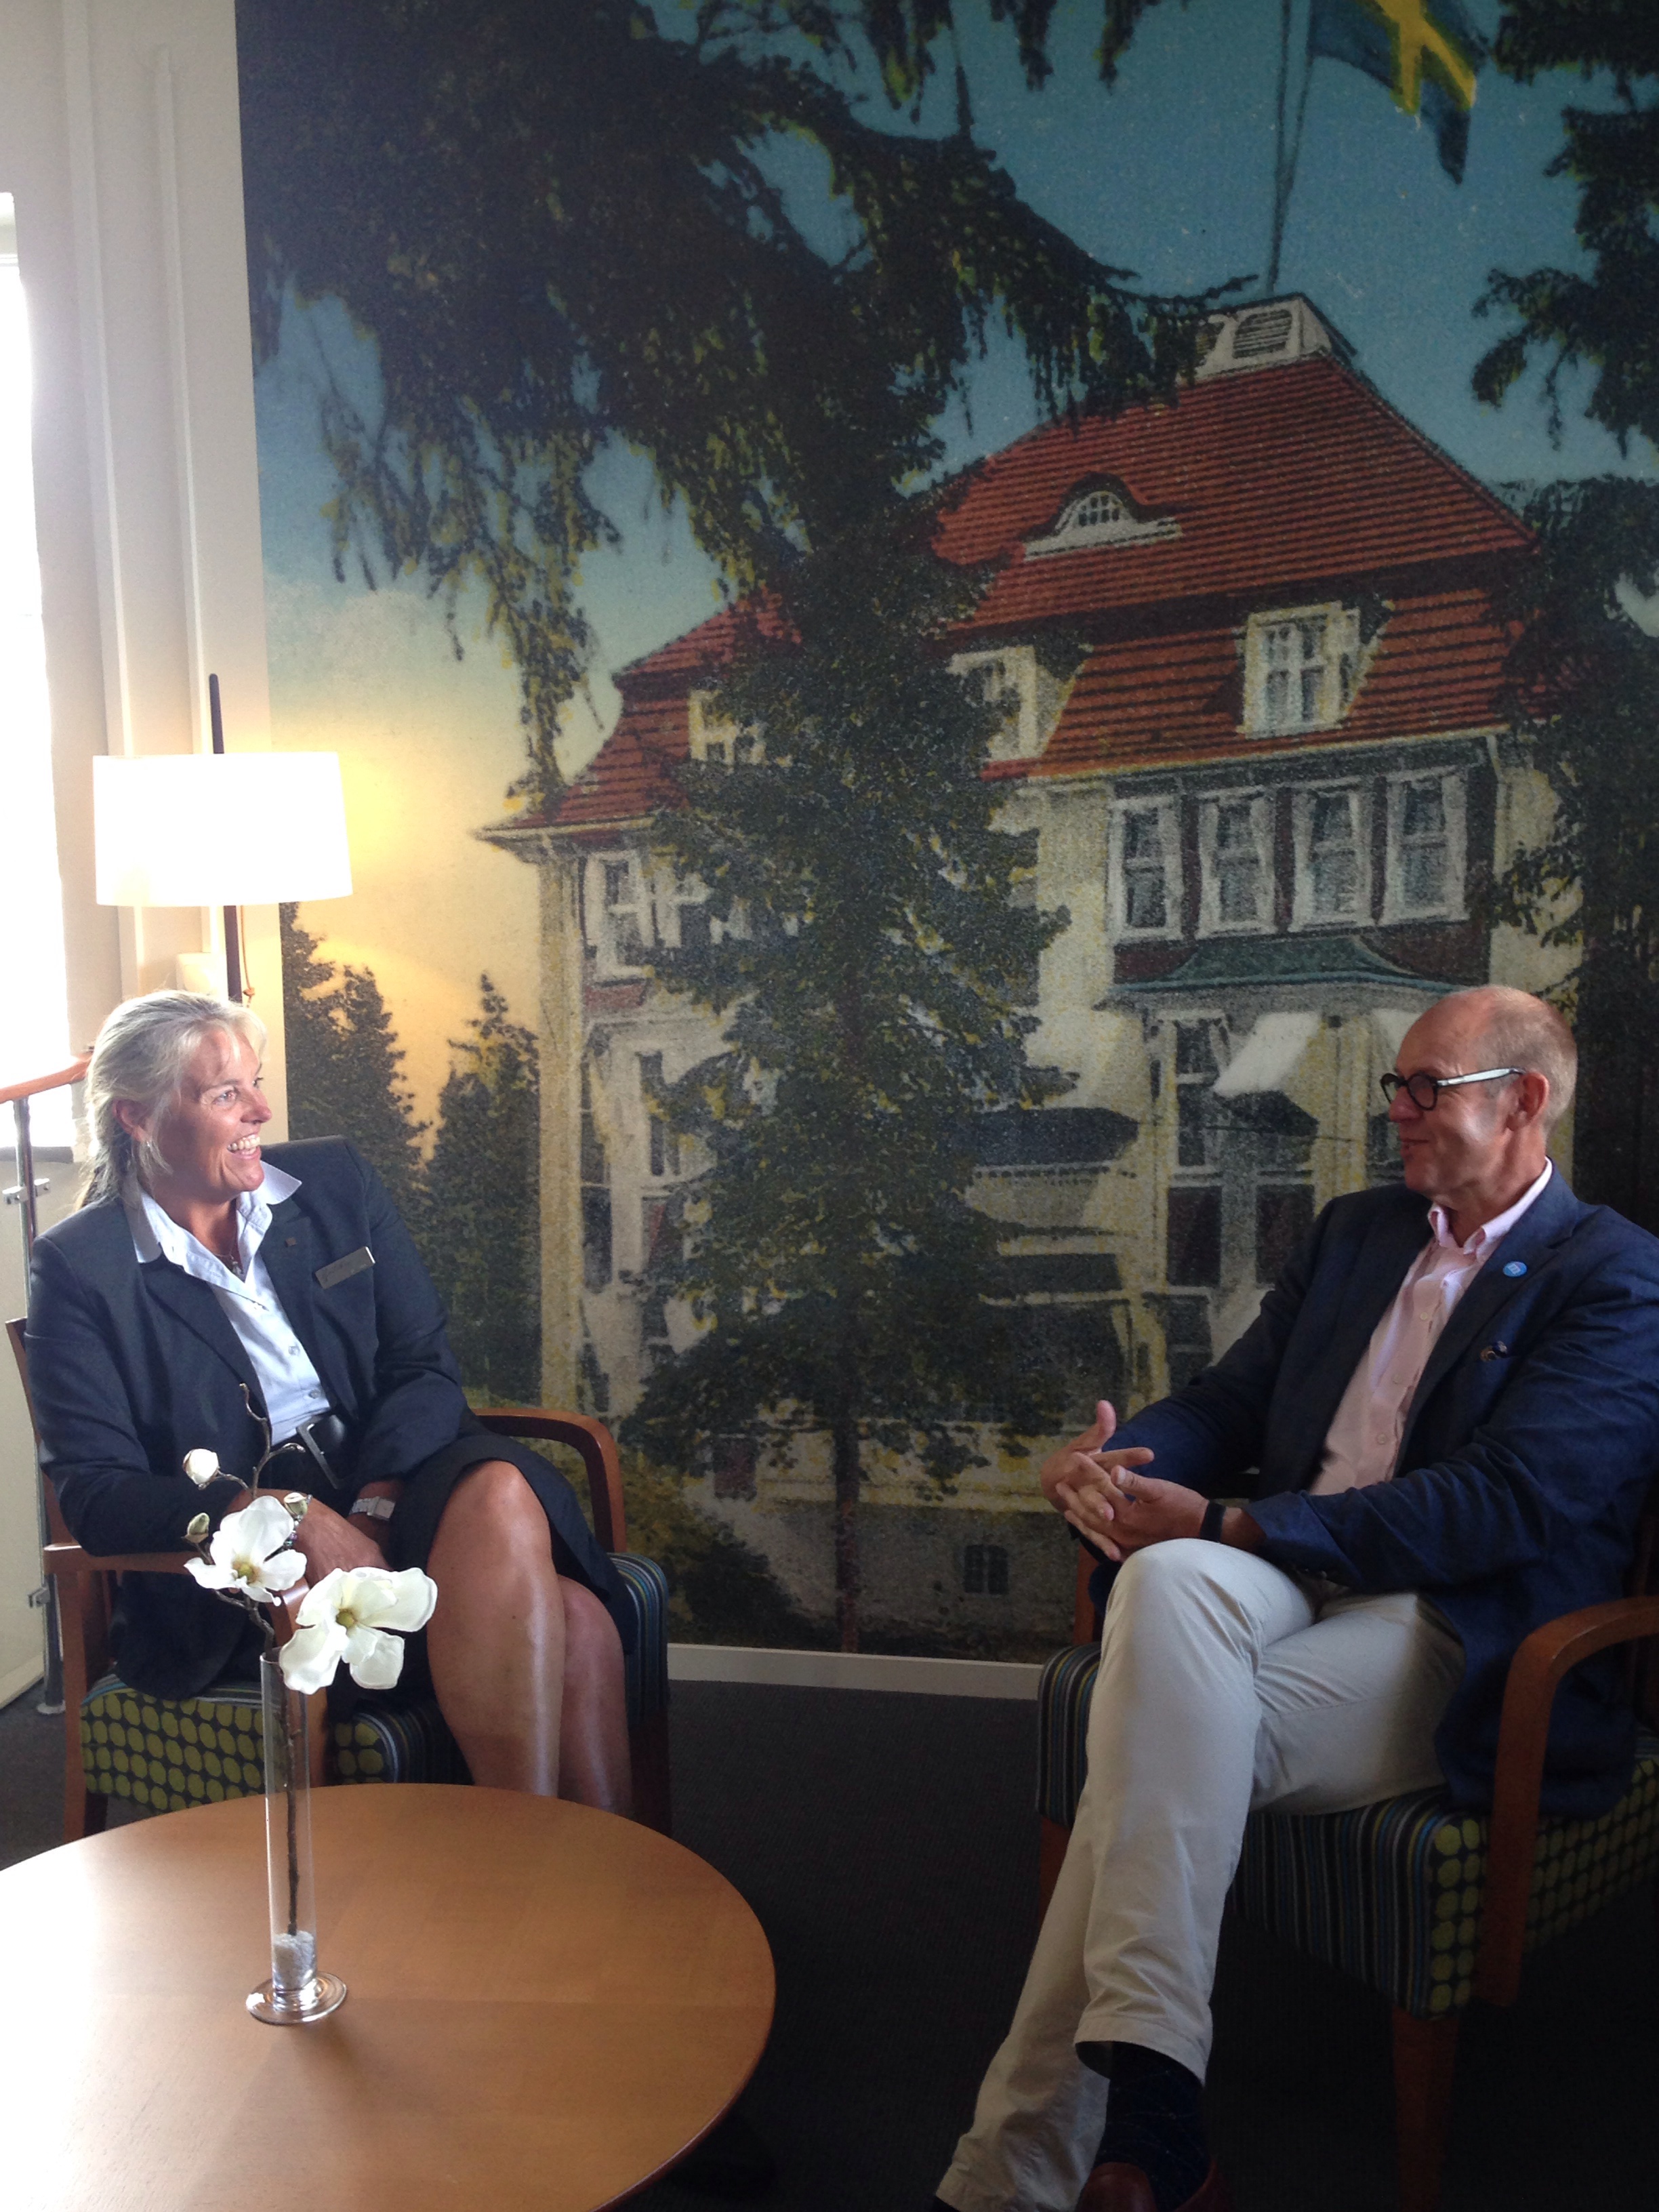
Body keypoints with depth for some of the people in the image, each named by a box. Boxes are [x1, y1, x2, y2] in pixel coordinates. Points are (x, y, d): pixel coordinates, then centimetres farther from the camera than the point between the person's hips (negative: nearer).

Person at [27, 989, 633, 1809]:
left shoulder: (334, 1180, 11)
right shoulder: (79, 1266, 0)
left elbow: (427, 1367, 7)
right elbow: (95, 1491, -7)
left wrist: (378, 1496, -15)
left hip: (392, 1486, 4)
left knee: (574, 1622, -31)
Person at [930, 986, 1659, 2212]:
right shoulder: (1356, 1230, 21)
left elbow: (1508, 1502, -15)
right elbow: (1231, 1400, 19)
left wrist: (1228, 1526, -20)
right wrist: (1112, 1455, -6)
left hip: (1442, 1632, -5)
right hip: (1286, 1581, 5)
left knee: (1158, 1739, -30)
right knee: (1165, 1581, -30)